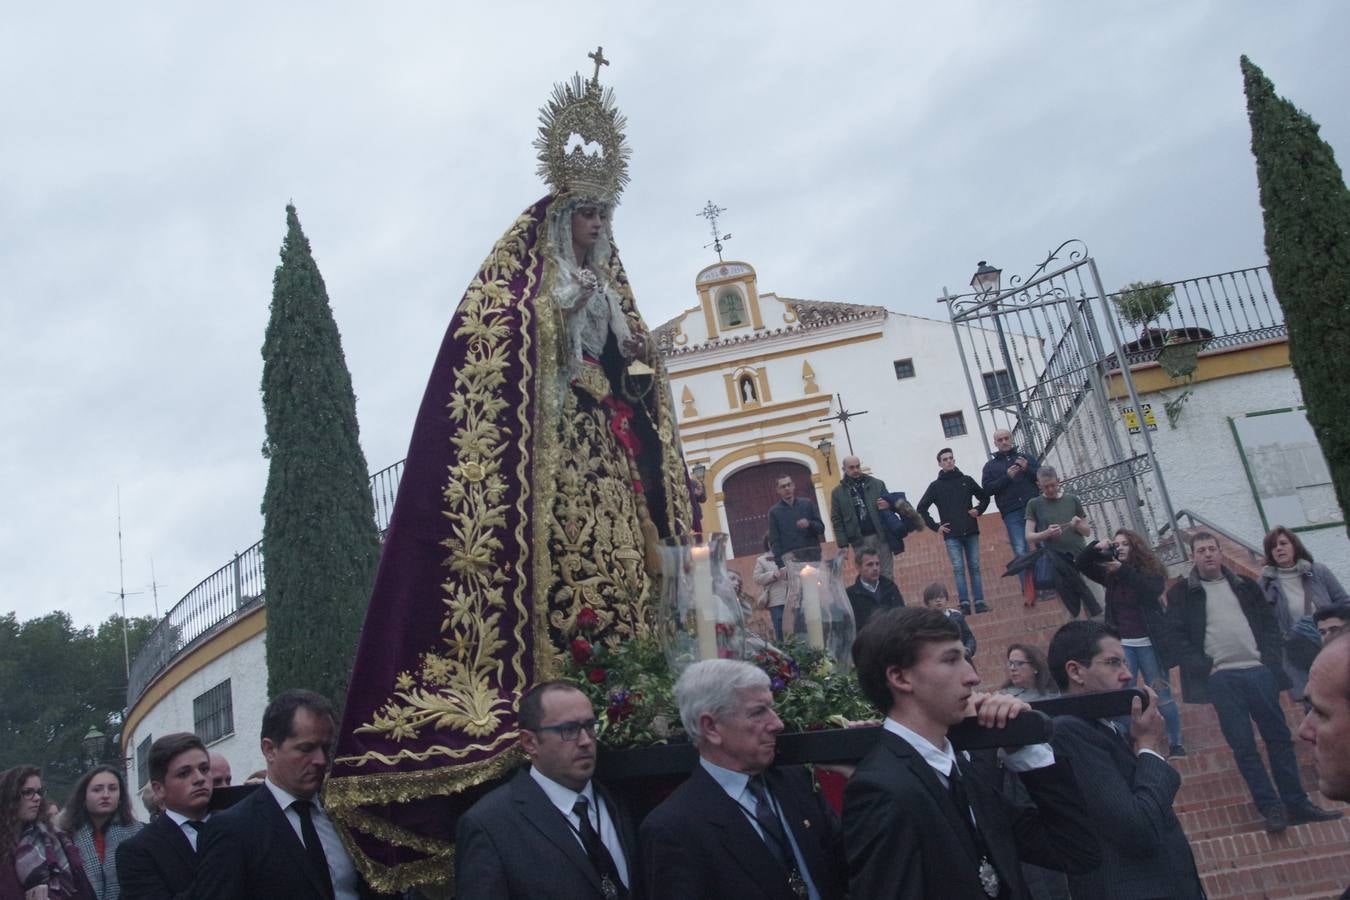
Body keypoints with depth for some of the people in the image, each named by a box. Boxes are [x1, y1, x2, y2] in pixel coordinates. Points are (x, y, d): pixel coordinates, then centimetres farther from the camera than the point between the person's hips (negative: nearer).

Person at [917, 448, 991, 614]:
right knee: (958, 569, -6)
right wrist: (935, 526, -1)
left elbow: (984, 497, 22)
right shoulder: (936, 486, 4)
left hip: (971, 532, 2)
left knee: (974, 567, 2)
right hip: (951, 535, -2)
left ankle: (979, 602, 3)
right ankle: (964, 604, -7)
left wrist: (979, 510, 4)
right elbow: (921, 508, 5)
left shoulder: (967, 480, 10)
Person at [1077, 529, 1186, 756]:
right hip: (1121, 644, 3)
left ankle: (1176, 744, 18)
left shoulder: (1150, 570, -3)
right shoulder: (1110, 573, 7)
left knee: (1162, 697, 6)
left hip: (1148, 644, -3)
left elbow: (1153, 590, -22)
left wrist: (1123, 570, -26)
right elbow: (1081, 564, 4)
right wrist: (1097, 547, -13)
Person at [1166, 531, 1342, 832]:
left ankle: (1297, 803, 18)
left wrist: (1271, 659, -2)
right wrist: (1202, 667, -12)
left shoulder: (1245, 586, 13)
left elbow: (1270, 623, 12)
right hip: (1221, 679, -3)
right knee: (1243, 746, 0)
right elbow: (1176, 636, -3)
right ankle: (1271, 807, 8)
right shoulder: (1182, 592, 2)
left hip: (1259, 671, 3)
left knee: (1279, 738, 8)